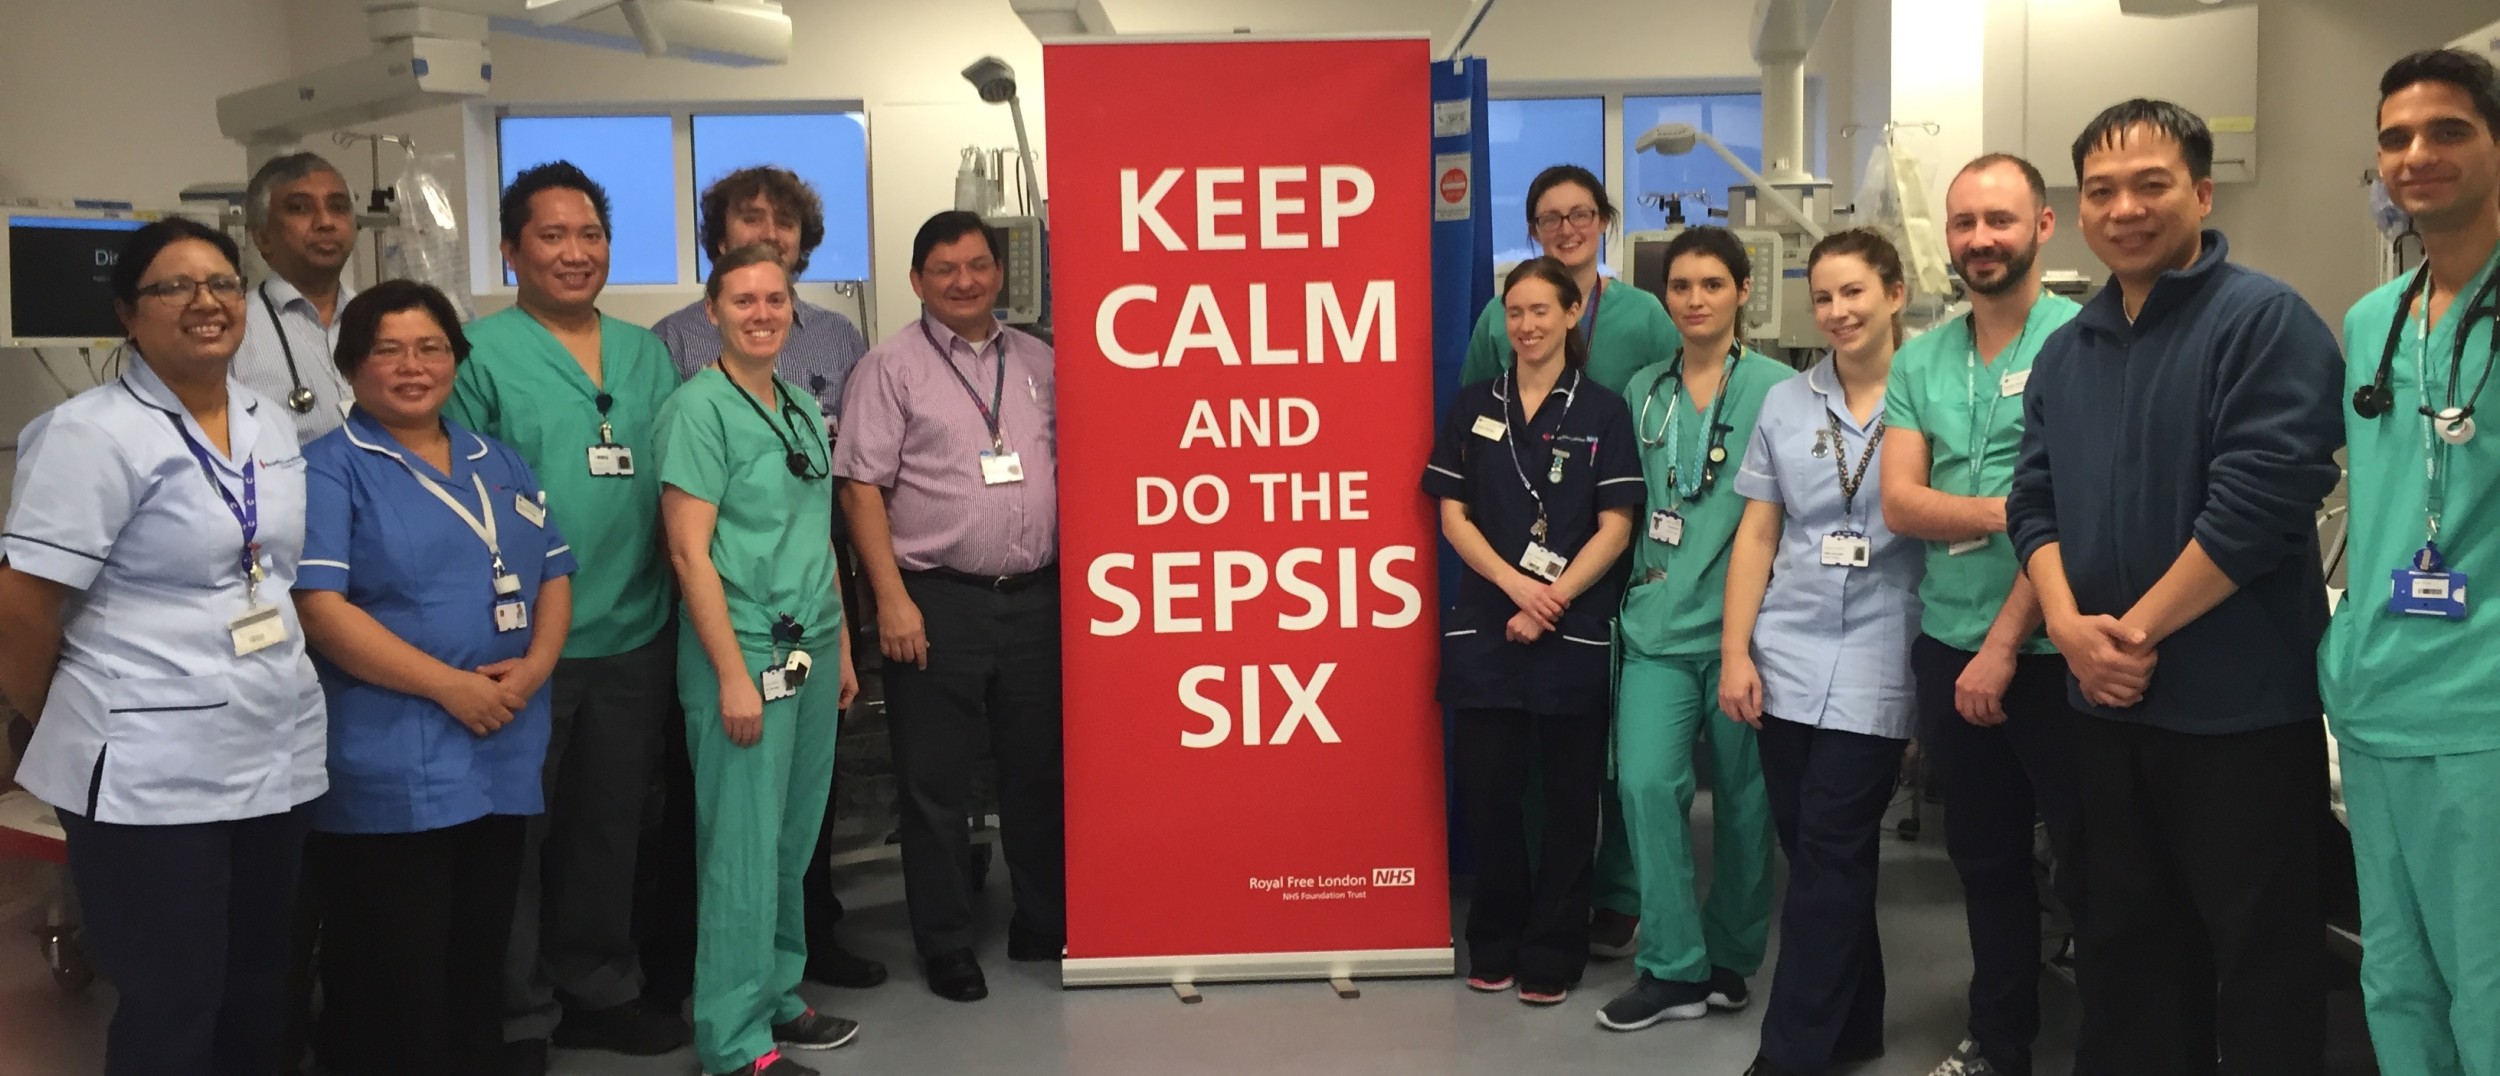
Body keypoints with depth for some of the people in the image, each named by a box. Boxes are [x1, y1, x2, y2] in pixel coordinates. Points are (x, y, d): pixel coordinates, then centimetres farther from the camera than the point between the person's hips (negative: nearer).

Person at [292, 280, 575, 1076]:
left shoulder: (500, 465, 15)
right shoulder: (330, 469, -4)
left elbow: (553, 574, 14)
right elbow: (319, 606, -15)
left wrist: (535, 663, -7)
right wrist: (449, 685, -18)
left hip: (502, 759, 6)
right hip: (387, 769, -6)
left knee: (480, 966, 16)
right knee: (395, 984, 2)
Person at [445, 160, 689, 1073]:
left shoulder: (647, 355, 10)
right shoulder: (480, 353, -6)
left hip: (635, 640, 5)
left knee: (611, 826, 16)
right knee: (513, 833, 6)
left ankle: (599, 992, 31)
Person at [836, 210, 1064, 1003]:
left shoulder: (1039, 363, 12)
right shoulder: (890, 368, -1)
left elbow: (1069, 469, 16)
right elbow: (861, 488, -6)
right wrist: (893, 599, -13)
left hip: (1036, 597, 4)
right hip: (937, 601, -4)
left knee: (1038, 770, 13)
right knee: (936, 783, 3)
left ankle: (1045, 926, 28)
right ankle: (944, 945, 17)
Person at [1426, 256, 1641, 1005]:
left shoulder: (1601, 411, 2)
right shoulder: (1474, 406, 8)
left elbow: (1615, 528, -3)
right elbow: (1452, 515, 4)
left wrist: (1552, 601, -14)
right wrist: (1516, 584, -11)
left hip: (1574, 630, -2)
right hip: (1483, 627, 2)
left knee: (1569, 794, 5)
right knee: (1486, 786, 4)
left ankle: (1553, 951, 17)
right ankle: (1496, 942, 21)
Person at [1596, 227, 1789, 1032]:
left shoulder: (1778, 390, -2)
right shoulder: (1643, 391, 11)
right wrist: (1636, 577, 9)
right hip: (1658, 623, 3)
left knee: (1743, 795, 7)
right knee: (1646, 782, -10)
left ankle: (1730, 959, 24)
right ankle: (1673, 969, 1)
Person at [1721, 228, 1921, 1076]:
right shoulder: (1785, 403, 9)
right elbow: (1757, 534, 9)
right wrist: (1735, 651, 4)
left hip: (1875, 663, -4)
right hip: (1786, 657, 4)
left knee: (1827, 856, -4)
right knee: (1811, 849, 10)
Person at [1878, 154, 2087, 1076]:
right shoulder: (1919, 361, 9)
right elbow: (1899, 504, -1)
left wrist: (2004, 643, -16)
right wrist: (2009, 510, -16)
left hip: (2049, 650, -5)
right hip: (1947, 646, 6)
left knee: (2091, 862, 3)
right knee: (1984, 858, 17)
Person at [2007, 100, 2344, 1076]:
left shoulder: (2264, 320, -10)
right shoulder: (2066, 350, 11)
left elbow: (2259, 502, -19)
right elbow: (2034, 503, 9)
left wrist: (2137, 629, -15)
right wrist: (2071, 626, -9)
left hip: (2242, 704, -6)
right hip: (2109, 702, 7)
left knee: (2261, 955, 4)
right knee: (2126, 940, 18)